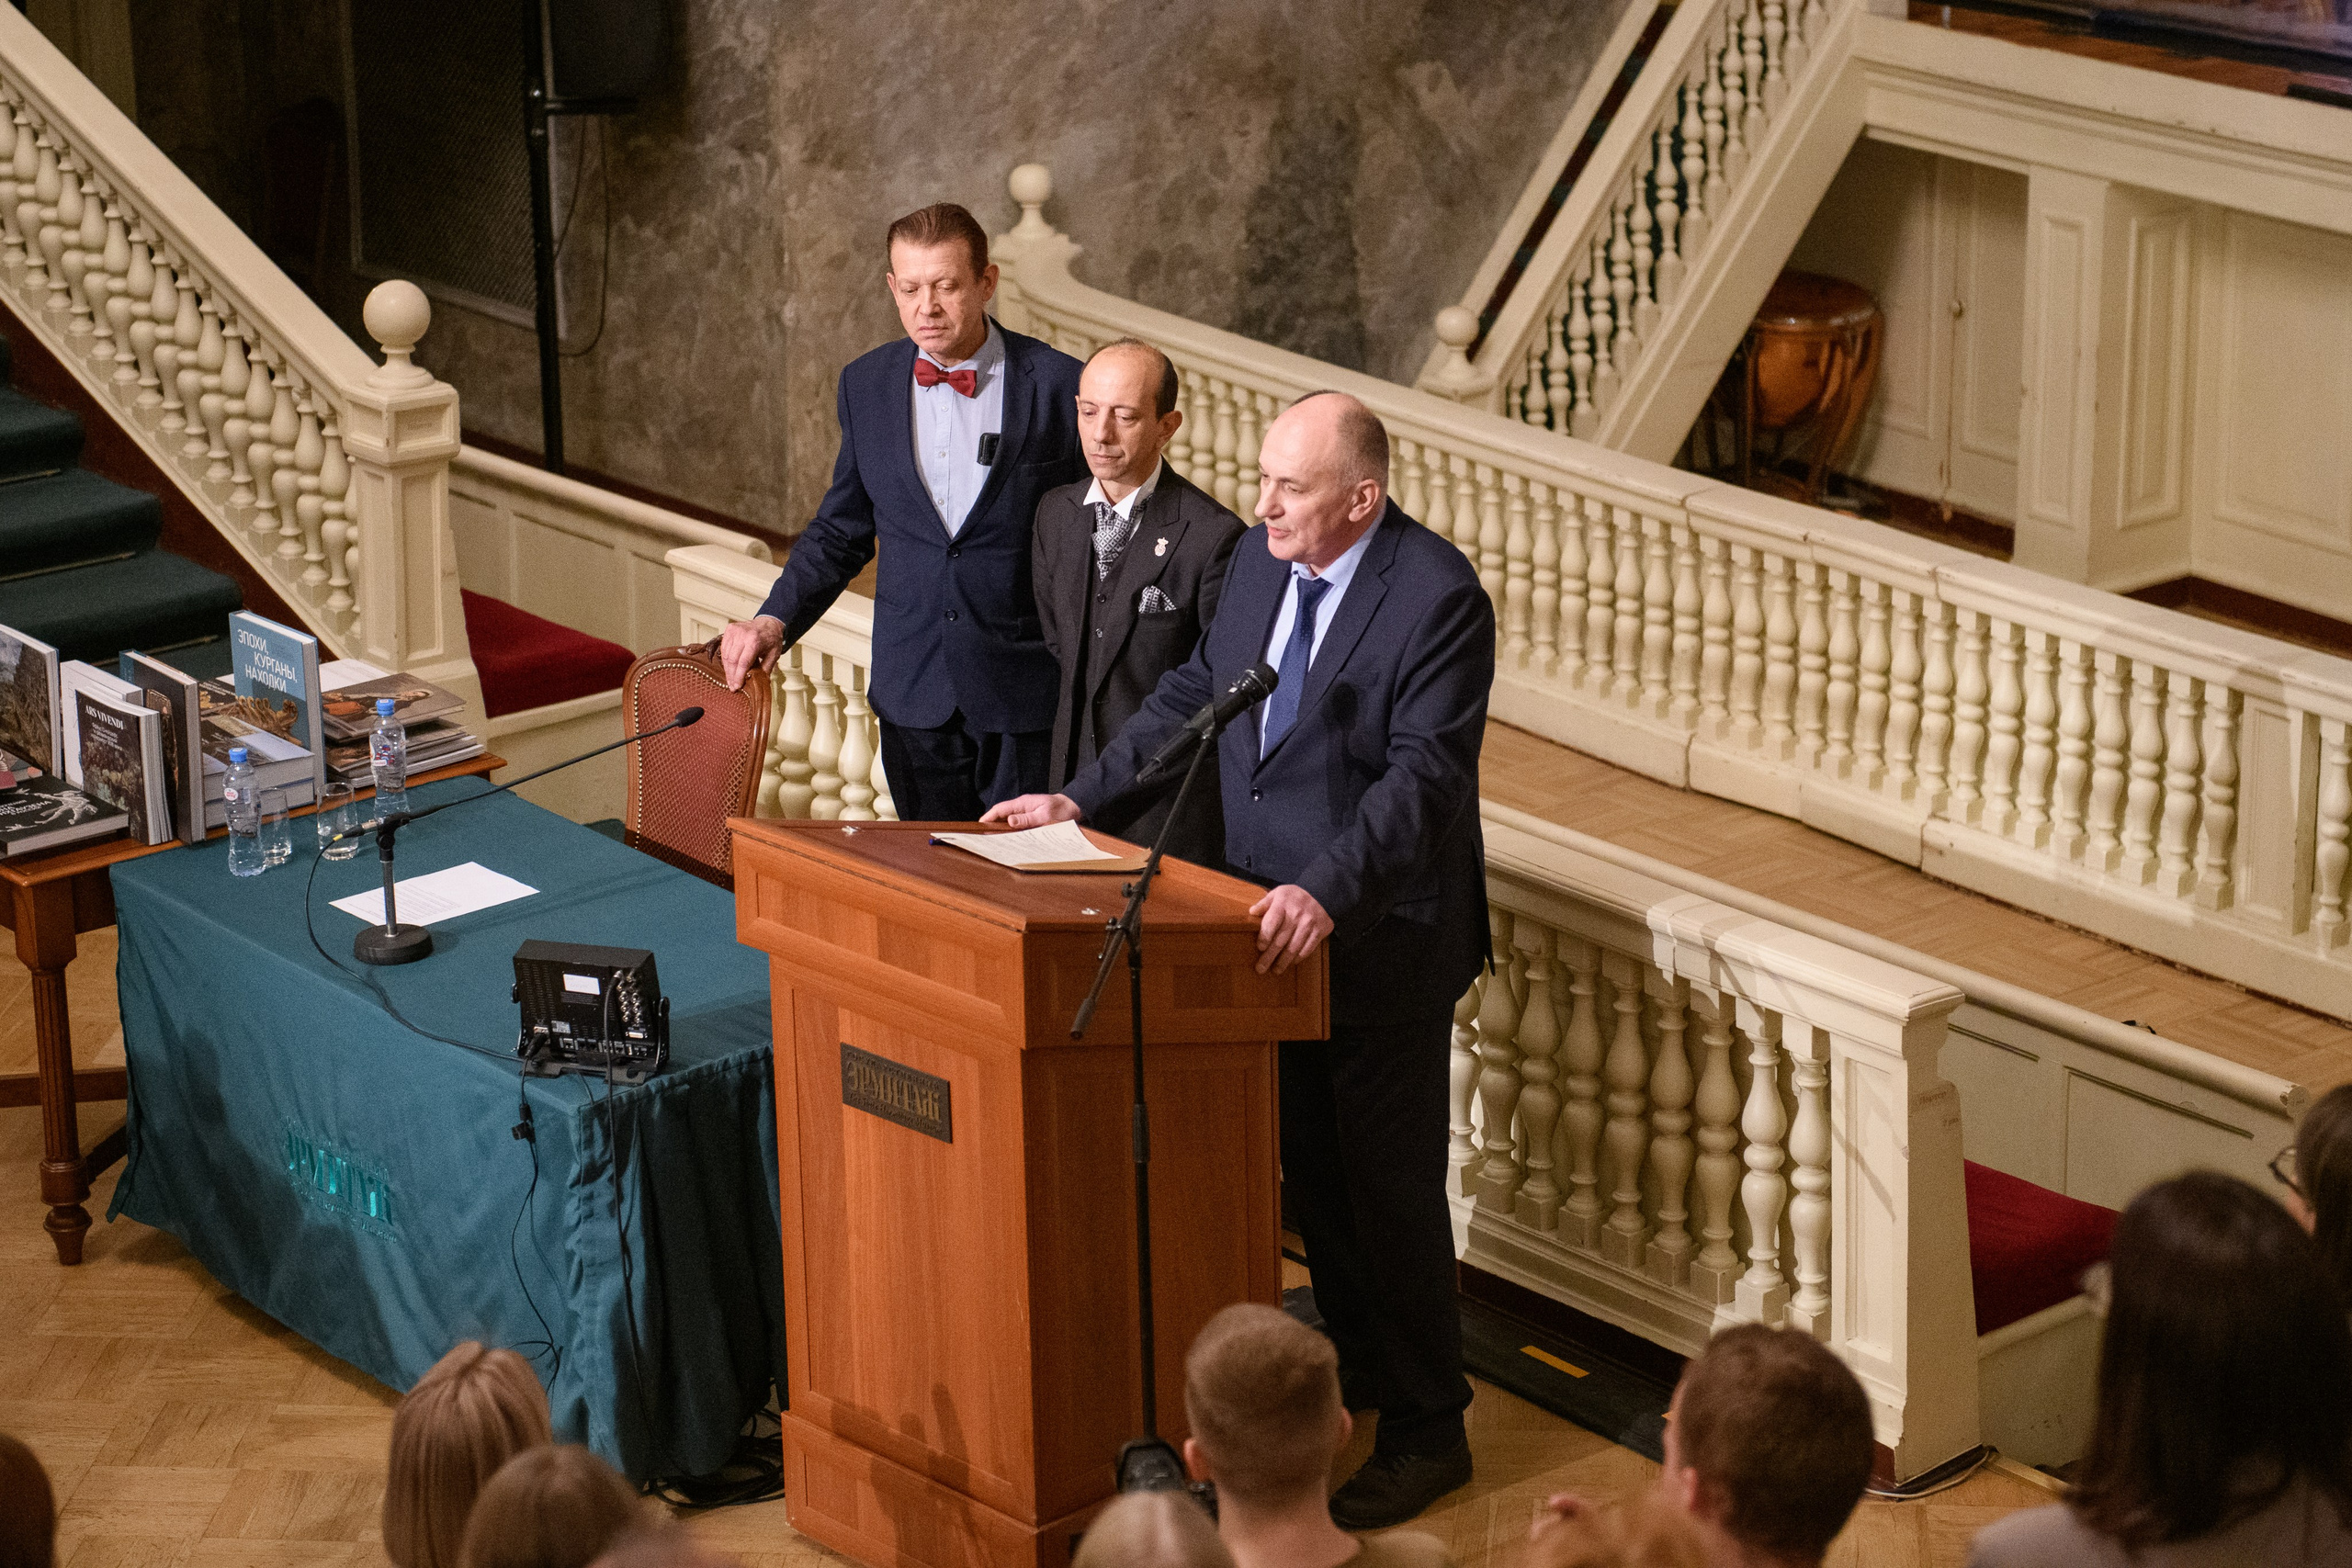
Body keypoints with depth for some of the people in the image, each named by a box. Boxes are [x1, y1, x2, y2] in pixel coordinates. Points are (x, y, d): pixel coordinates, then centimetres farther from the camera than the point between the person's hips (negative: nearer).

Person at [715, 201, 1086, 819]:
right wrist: (776, 618, -1)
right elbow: (840, 530, 14)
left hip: (1027, 695, -3)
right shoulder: (867, 385, 5)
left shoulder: (1061, 386, -7)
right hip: (913, 693, 3)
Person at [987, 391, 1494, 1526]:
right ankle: (1360, 1356, 38)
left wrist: (1328, 893, -38)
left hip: (1380, 937, -7)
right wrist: (1079, 798, 9)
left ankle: (1428, 1431, 12)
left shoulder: (1437, 598, -20)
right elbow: (1193, 694, 15)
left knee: (1389, 1181, 0)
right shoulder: (1259, 559, 4)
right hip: (1275, 922, 8)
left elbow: (1424, 774, -27)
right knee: (1309, 1164, 19)